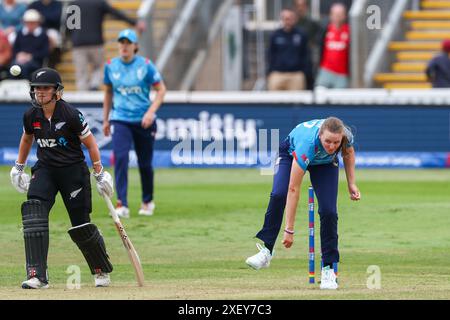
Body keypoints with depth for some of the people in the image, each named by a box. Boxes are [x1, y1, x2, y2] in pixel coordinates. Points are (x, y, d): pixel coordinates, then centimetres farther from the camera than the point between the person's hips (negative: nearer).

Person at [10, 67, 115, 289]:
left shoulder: (71, 115, -17)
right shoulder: (31, 116, -3)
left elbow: (90, 142, -7)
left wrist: (99, 174, -5)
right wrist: (18, 167, 24)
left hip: (73, 170, -4)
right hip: (45, 169, 4)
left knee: (81, 225, 0)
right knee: (33, 213, -19)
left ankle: (102, 271, 27)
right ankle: (37, 276, -21)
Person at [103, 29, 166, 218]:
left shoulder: (145, 65, -5)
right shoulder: (111, 66, 2)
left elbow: (161, 89, -2)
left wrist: (151, 112, -16)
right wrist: (105, 119, 17)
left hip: (144, 121, -1)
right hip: (120, 120, 1)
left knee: (145, 163, 8)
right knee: (120, 158, -18)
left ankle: (148, 201, 32)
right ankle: (122, 205, -22)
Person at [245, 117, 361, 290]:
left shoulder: (347, 136, -34)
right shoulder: (307, 144, -45)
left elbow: (348, 152, -4)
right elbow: (293, 189, -42)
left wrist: (351, 184, -10)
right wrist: (289, 229, -42)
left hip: (325, 163, 3)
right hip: (291, 153, -3)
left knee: (328, 211, -15)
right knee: (278, 195, -29)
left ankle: (328, 269, -6)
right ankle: (266, 251, -21)